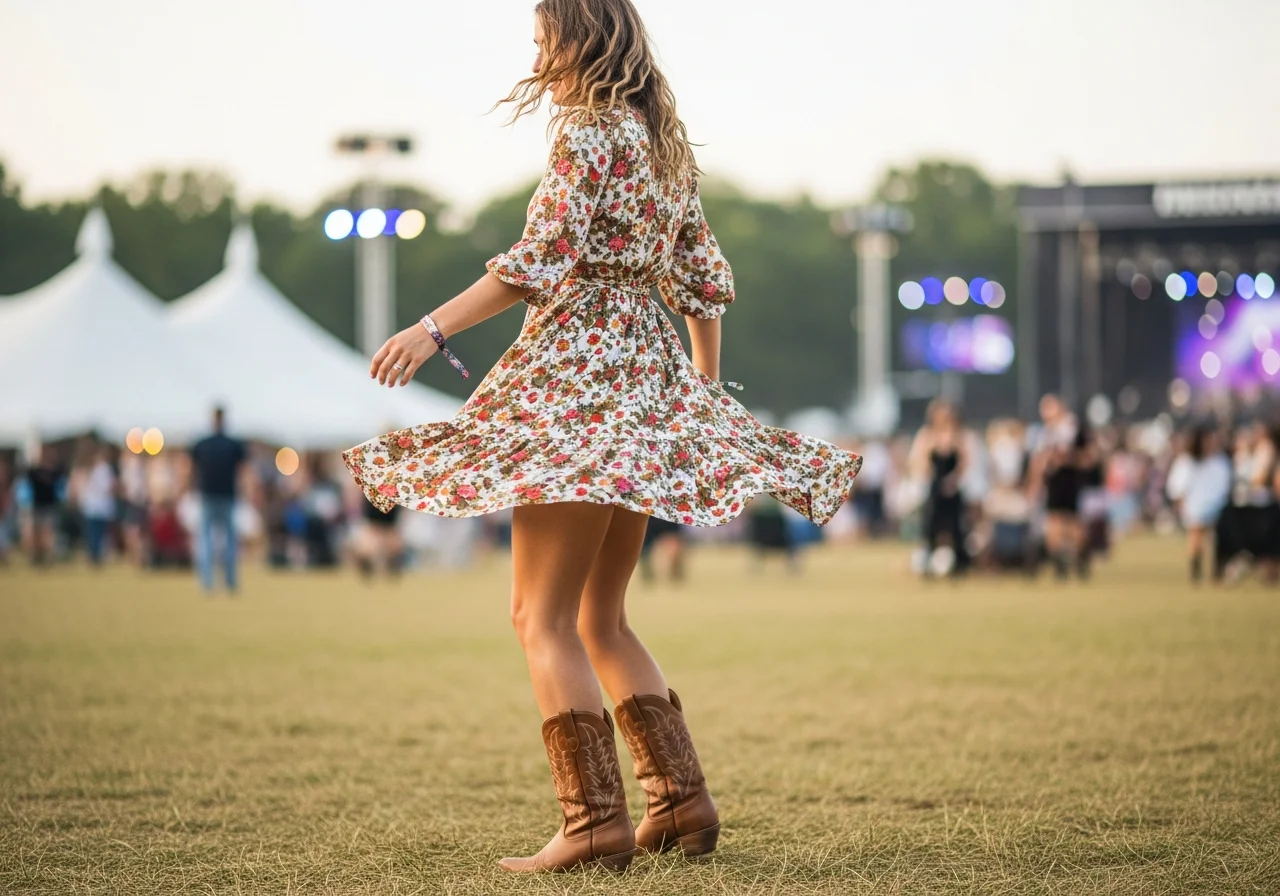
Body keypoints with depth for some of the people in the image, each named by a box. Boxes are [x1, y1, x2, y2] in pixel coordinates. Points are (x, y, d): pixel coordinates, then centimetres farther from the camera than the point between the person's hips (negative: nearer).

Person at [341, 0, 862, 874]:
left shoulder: (588, 131, -8)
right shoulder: (665, 139, 17)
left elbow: (542, 260, -18)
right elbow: (706, 278, 20)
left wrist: (434, 329, -16)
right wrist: (706, 389, 30)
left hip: (580, 373, -9)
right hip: (654, 374, 9)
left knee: (544, 616, -8)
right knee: (602, 618, 16)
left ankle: (596, 821, -14)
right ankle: (683, 798, 11)